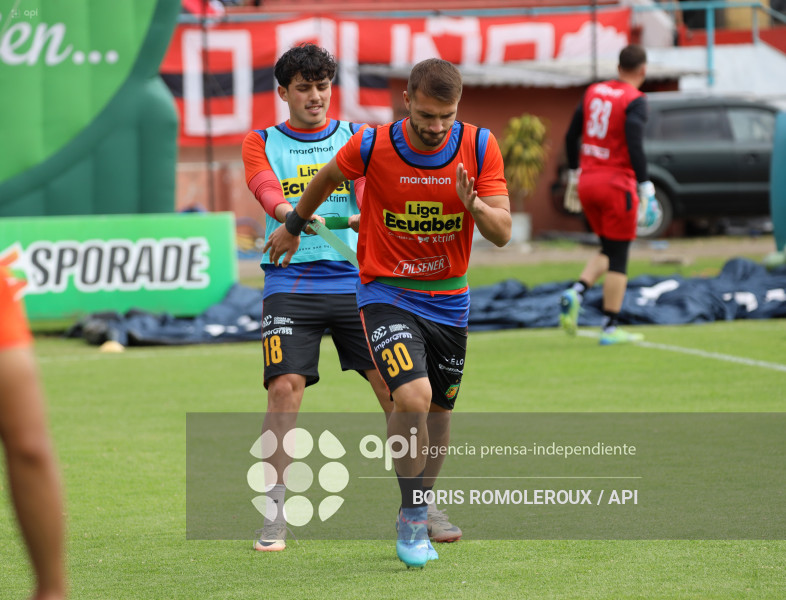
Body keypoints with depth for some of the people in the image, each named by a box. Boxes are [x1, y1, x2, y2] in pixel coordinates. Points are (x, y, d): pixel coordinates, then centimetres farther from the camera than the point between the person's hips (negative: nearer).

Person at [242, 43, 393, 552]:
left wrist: (370, 214, -28)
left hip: (354, 277, 1)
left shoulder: (355, 138, 13)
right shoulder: (262, 143, 10)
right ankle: (276, 512, -6)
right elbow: (264, 186, -10)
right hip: (291, 283, -1)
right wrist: (288, 210, -32)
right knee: (285, 387, -15)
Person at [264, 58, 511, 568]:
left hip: (448, 301, 3)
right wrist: (294, 226, 22)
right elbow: (327, 180, 7)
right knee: (413, 396, -24)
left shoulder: (480, 147, -10)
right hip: (386, 293, -3)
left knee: (438, 411, 12)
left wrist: (474, 205, -30)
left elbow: (502, 233, -9)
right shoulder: (371, 145, -15)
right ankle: (412, 516, -7)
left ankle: (421, 512, 35)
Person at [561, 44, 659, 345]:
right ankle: (610, 328, 2)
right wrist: (646, 187, -17)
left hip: (587, 182, 6)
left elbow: (571, 136, 12)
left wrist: (574, 174, 22)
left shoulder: (594, 91, 8)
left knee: (608, 250, 19)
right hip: (616, 184, -6)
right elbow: (635, 146, -20)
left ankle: (575, 292, -4)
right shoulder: (635, 100, -10)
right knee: (618, 257, 2)